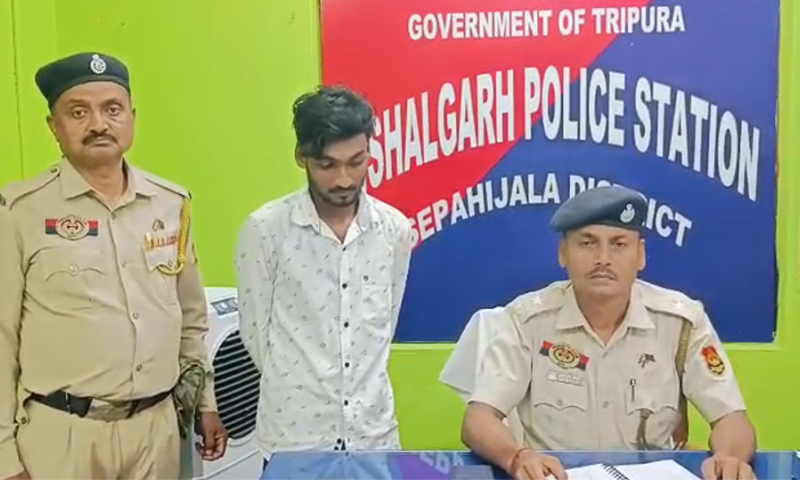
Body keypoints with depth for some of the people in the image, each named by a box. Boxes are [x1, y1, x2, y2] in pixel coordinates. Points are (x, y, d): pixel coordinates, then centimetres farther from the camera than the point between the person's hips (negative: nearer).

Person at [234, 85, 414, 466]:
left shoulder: (396, 229, -2)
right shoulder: (264, 229, -12)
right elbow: (257, 332, -3)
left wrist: (363, 384, 11)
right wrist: (296, 385, 7)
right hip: (293, 436, -2)